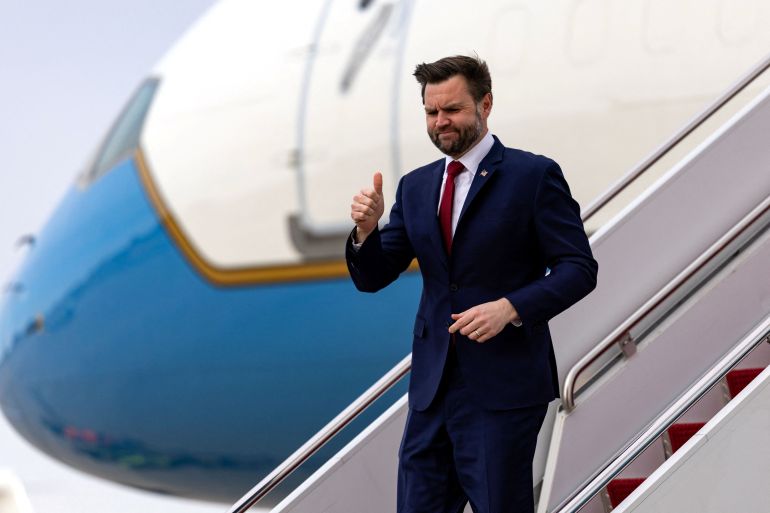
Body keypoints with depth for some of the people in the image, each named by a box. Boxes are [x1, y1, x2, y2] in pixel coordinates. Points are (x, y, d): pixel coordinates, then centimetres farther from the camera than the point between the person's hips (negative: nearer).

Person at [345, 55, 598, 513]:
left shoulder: (534, 175, -4)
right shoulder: (416, 187, 13)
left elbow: (578, 268, -8)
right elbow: (372, 278, 11)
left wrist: (510, 307, -22)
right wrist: (367, 229, -10)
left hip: (503, 384, -5)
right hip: (433, 385, 5)